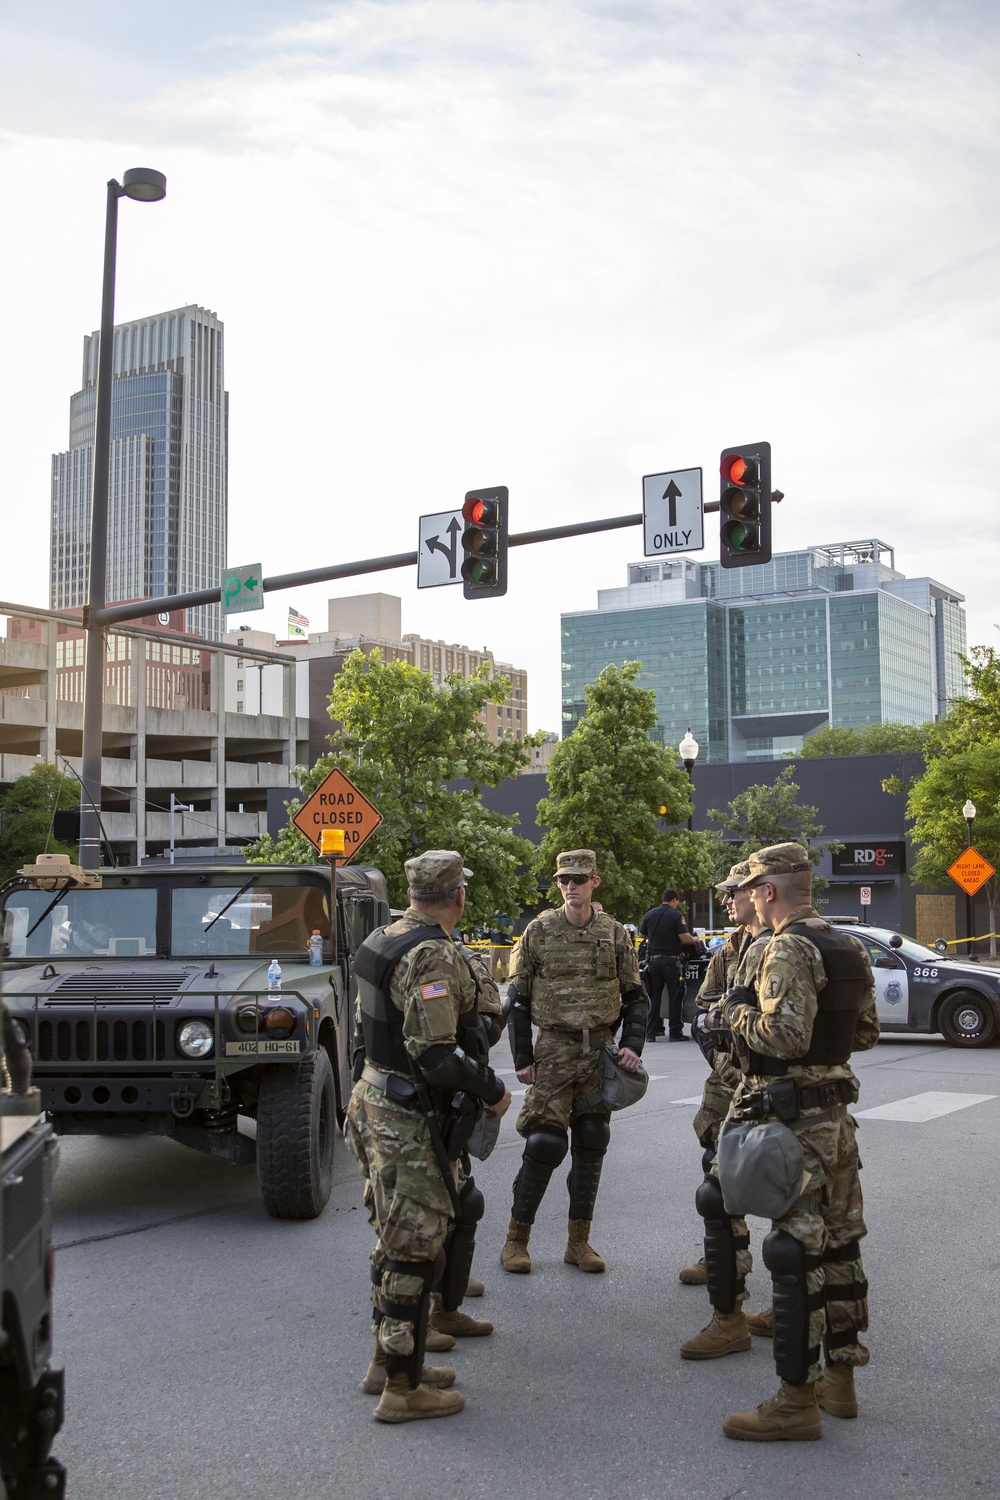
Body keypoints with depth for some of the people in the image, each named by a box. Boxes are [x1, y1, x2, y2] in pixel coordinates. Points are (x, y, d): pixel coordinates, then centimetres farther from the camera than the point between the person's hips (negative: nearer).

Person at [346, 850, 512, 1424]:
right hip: (413, 1122, -10)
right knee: (416, 1251, 1)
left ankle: (389, 1358, 34)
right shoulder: (434, 956, -22)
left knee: (397, 1241, 21)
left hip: (375, 1103, 10)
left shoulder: (381, 939, 8)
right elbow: (436, 1057, -27)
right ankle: (403, 1387, 11)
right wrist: (493, 1090, -13)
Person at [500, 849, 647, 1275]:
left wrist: (632, 1044, -4)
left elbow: (634, 996, 10)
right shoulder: (539, 931, -1)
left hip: (600, 1052, 3)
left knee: (591, 1144, 7)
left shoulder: (615, 934, 4)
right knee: (544, 1143, -7)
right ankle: (516, 1238, 8)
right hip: (554, 1051, -3)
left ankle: (579, 1242, 18)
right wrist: (522, 1058, -2)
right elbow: (518, 998, 3)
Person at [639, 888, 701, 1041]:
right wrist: (695, 940, 6)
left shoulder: (649, 915, 6)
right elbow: (685, 938, -14)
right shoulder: (676, 915, -8)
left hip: (653, 960, 4)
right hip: (671, 960, -4)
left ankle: (650, 1033, 9)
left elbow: (641, 934, 18)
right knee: (675, 997, 3)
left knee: (653, 997, 9)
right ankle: (675, 1032, 2)